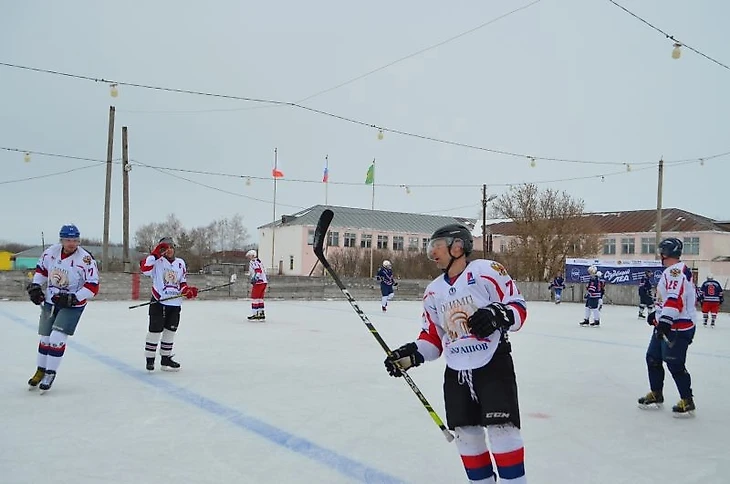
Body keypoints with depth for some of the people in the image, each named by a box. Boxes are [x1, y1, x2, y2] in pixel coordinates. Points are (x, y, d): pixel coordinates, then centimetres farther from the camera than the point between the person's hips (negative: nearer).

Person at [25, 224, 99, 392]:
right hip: (50, 302, 5)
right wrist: (35, 286, 4)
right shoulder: (50, 252, -6)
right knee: (45, 338, 14)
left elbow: (93, 287, -19)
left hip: (72, 305, -5)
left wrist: (74, 298, -26)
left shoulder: (86, 259, -21)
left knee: (57, 339, -11)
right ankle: (41, 371, 33)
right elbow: (41, 269, 14)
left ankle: (50, 375, 6)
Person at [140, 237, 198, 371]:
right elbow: (144, 268, -23)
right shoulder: (157, 261, -4)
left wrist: (188, 290, -1)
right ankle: (150, 359, 11)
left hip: (175, 303, 5)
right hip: (158, 302, -5)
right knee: (155, 331, -1)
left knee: (170, 332, 11)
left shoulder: (181, 263, 12)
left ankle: (165, 359, 22)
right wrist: (155, 254, -25)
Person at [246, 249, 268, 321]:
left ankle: (255, 315, -3)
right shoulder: (258, 261, 24)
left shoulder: (253, 262, -6)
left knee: (254, 298, -4)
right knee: (260, 298, 13)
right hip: (264, 282, 10)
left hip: (259, 282, -10)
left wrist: (255, 278, -29)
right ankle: (262, 315, 15)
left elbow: (258, 270, -21)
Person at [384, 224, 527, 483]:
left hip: (493, 364, -6)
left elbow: (518, 307, -8)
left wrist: (499, 315, -27)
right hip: (456, 372, 6)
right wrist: (411, 354, -1)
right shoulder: (433, 291, 11)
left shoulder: (486, 271, -9)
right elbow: (433, 338, 14)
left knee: (501, 429, -9)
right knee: (466, 435, 7)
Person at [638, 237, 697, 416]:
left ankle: (687, 401, 8)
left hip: (678, 328, -11)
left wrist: (664, 321, -34)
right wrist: (656, 314, 30)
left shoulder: (676, 270, -19)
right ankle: (656, 395, 25)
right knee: (653, 358, 14)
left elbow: (675, 298, -29)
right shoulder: (672, 271, 16)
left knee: (675, 364, -5)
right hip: (665, 325, 11)